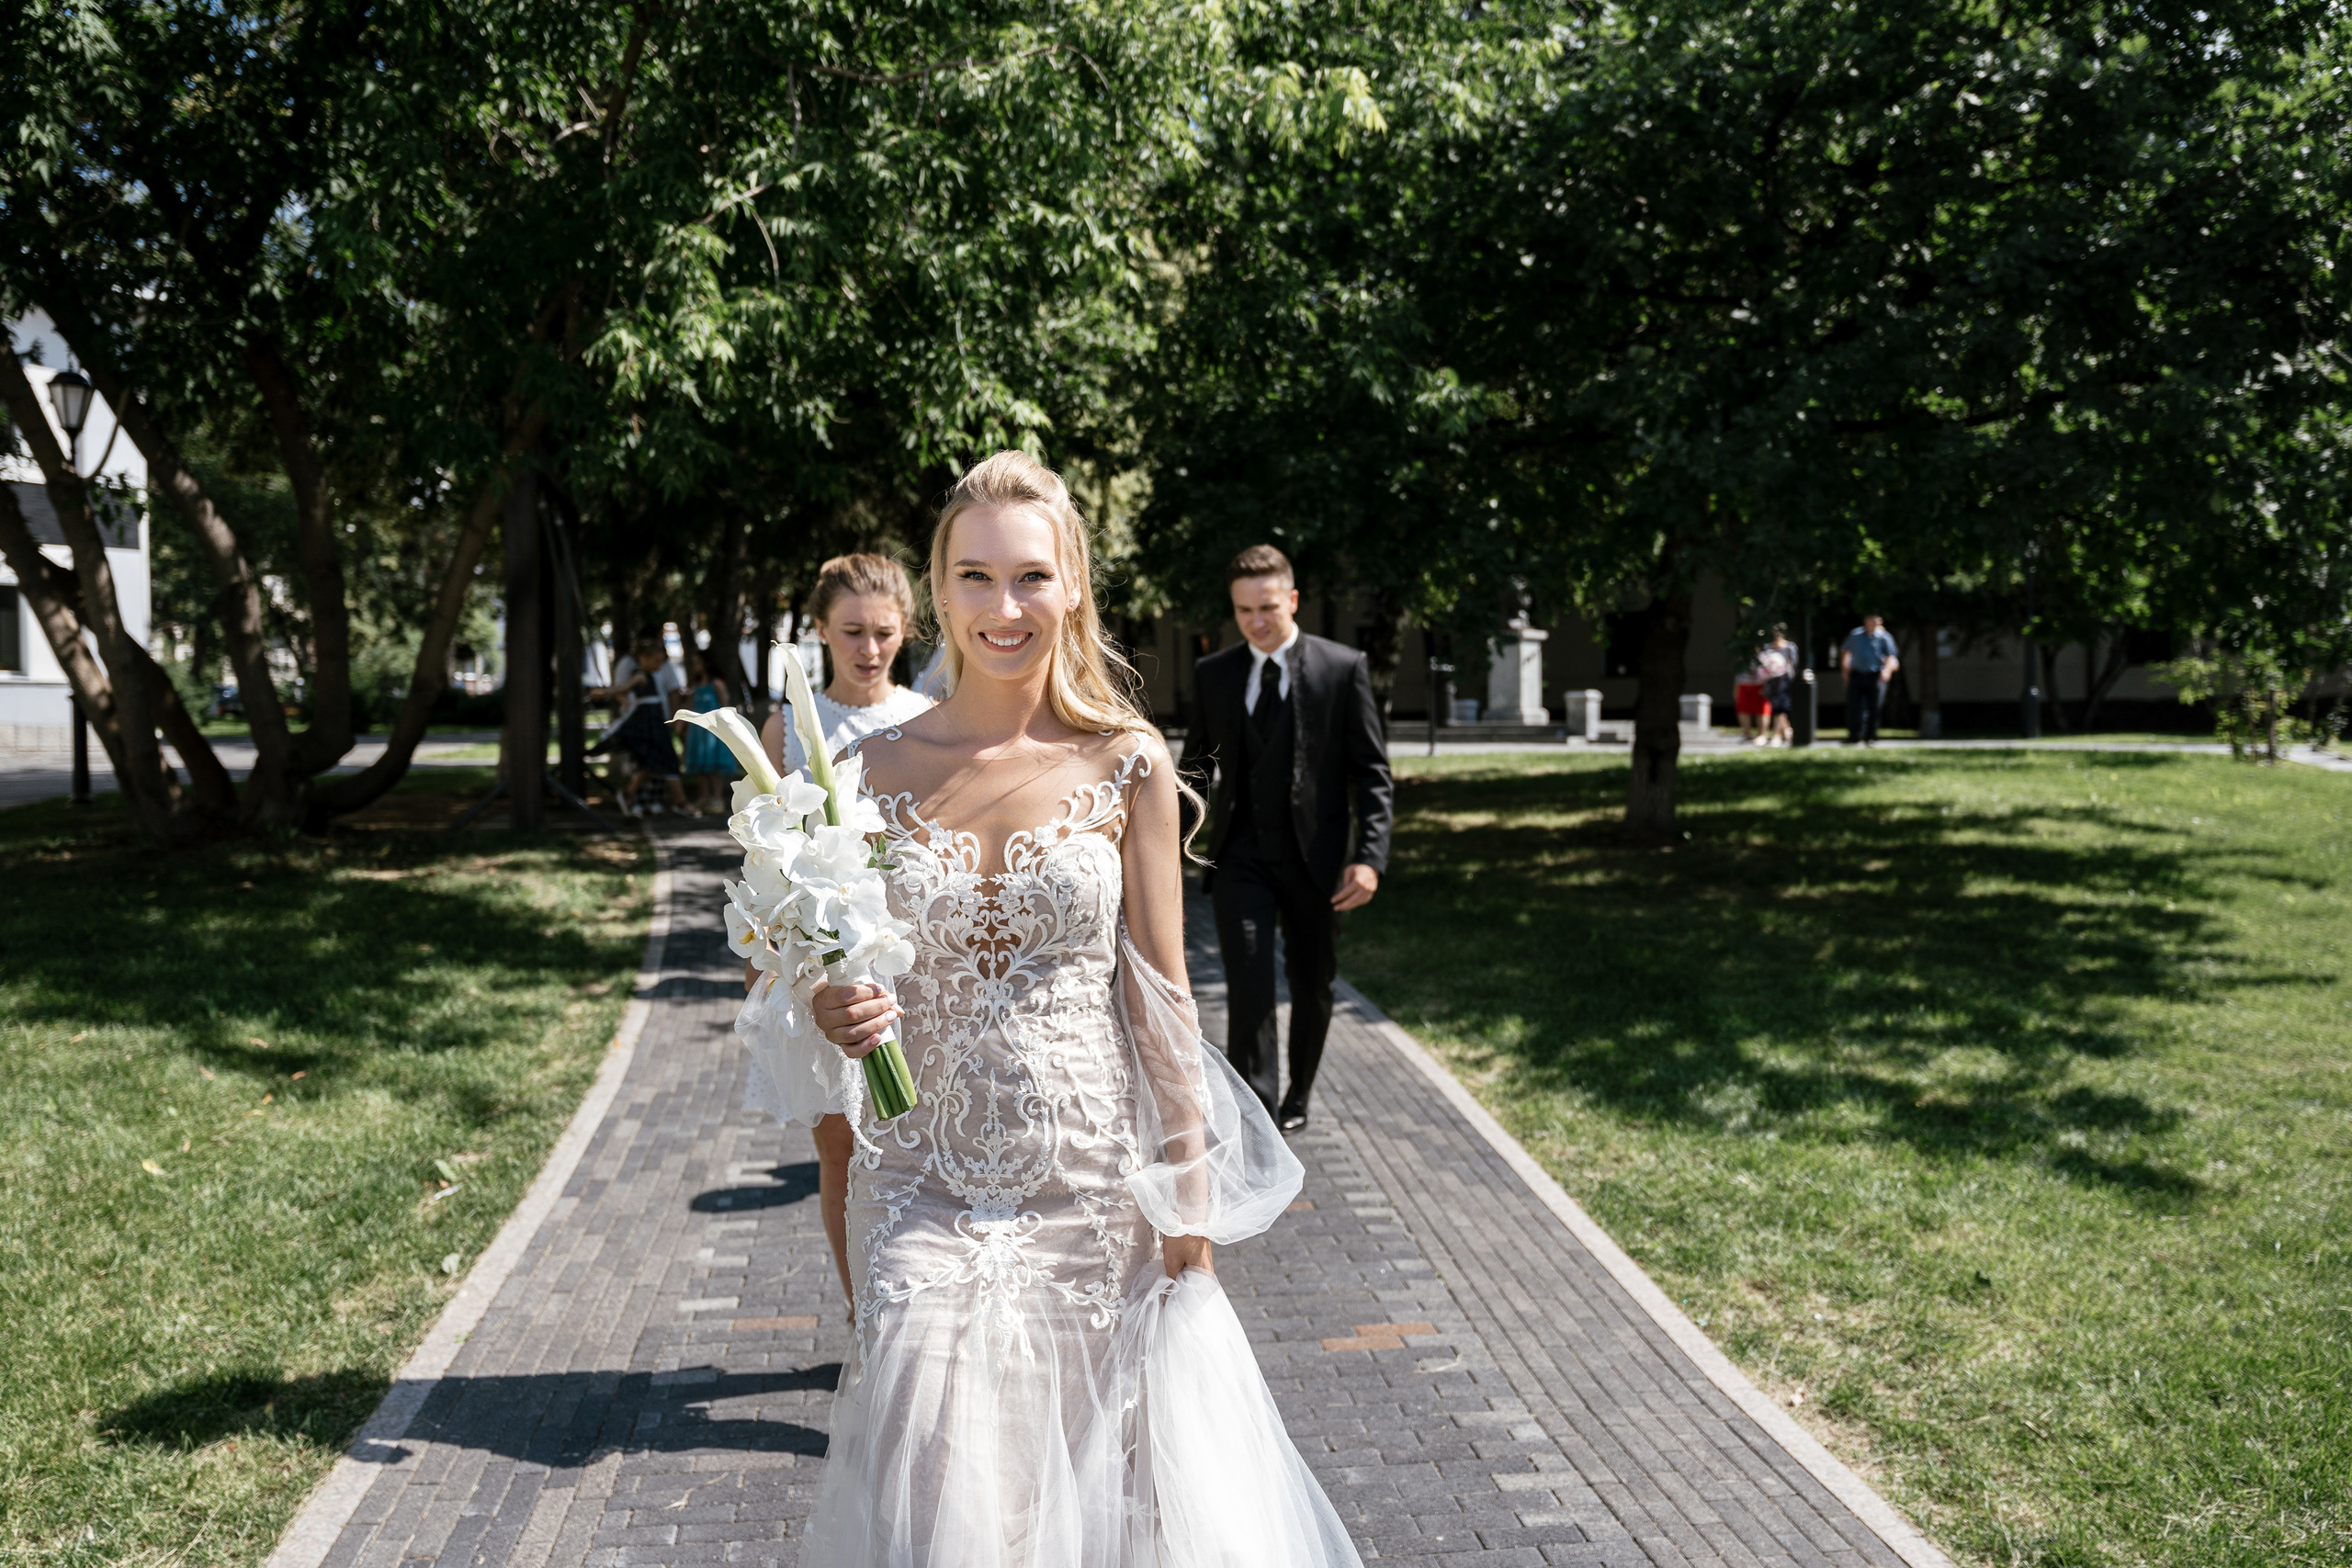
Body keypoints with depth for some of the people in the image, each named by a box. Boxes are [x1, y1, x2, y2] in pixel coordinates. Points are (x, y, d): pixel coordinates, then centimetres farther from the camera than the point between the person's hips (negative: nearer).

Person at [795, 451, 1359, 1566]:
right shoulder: (880, 768, -1)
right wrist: (834, 1011, -15)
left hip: (1094, 1186, -1)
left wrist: (1190, 1211, -3)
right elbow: (845, 969, 8)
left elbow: (1159, 994, -2)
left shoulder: (1126, 763, -4)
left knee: (1101, 1478, 11)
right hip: (928, 1187, 1)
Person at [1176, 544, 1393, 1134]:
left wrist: (1369, 856, -13)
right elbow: (1198, 763, 15)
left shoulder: (1343, 669, -4)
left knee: (1312, 985, 14)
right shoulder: (1213, 674, 4)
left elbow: (1371, 772, -4)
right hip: (1240, 857, 1)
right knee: (1249, 984, -13)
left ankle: (1299, 1092, 37)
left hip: (1315, 858, 0)